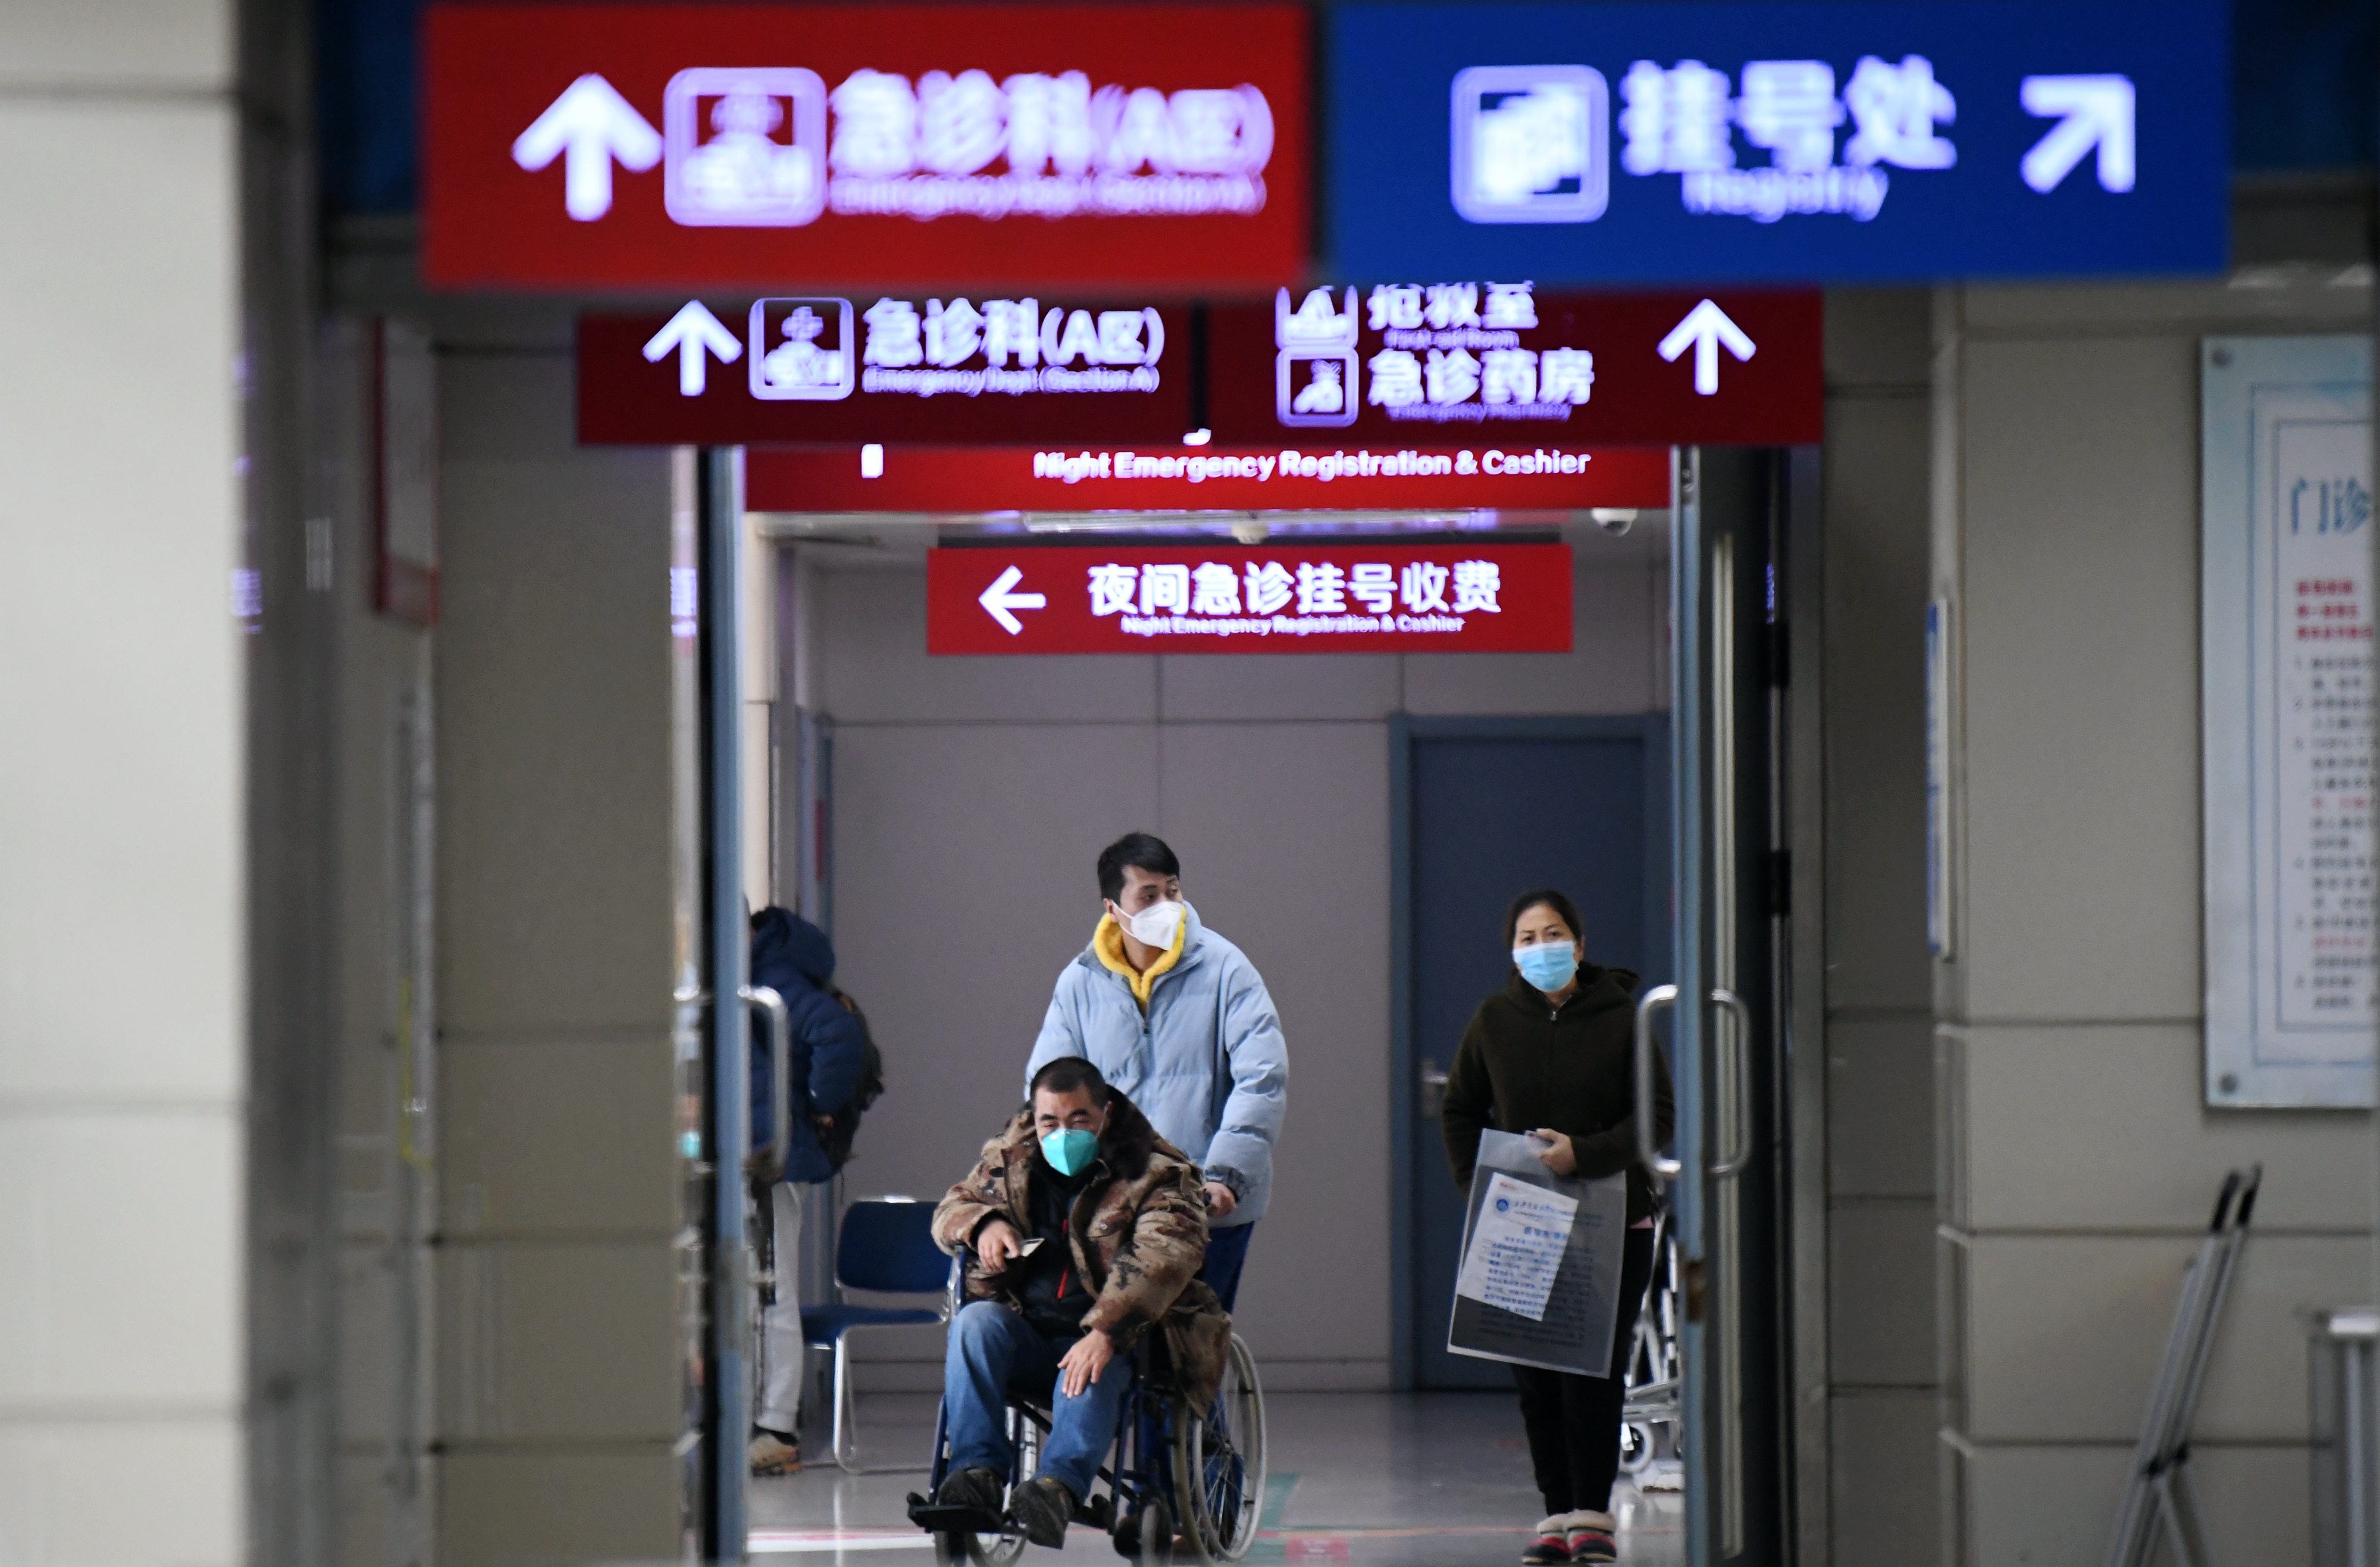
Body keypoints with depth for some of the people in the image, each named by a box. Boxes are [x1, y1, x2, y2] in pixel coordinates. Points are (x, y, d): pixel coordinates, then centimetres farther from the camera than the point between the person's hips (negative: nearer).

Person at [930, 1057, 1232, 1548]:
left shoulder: (1156, 1175, -7)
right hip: (1026, 1335, 4)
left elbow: (1162, 1256, -23)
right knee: (975, 1320, -27)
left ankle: (1059, 1484, -58)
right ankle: (978, 1471, -36)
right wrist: (982, 1224, -8)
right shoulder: (1009, 1160, 10)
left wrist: (1105, 1333, -39)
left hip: (1116, 1339, -4)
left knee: (1089, 1373, -37)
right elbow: (952, 1208, 21)